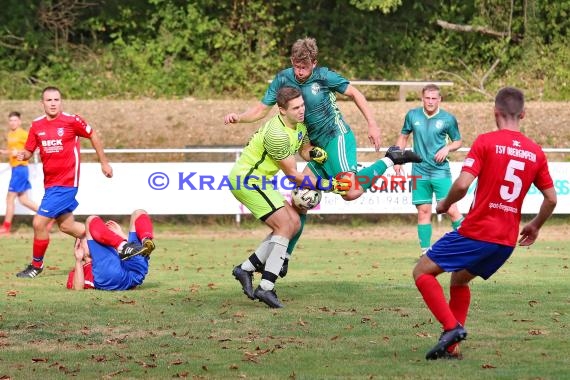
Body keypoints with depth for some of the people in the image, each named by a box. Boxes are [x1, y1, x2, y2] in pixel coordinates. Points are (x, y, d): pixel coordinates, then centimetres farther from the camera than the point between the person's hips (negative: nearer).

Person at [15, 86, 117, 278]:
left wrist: (104, 163, 8)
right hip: (50, 182, 7)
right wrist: (23, 155, -17)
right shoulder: (36, 125, 2)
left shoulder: (72, 121, -11)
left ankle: (36, 265, 8)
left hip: (66, 183, -7)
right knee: (66, 226, 17)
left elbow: (93, 136, 3)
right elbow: (28, 151, 7)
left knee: (39, 222, -10)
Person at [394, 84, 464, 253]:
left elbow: (458, 142, 8)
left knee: (450, 209, -12)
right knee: (423, 212, 5)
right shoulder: (412, 115, 3)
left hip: (441, 171, -2)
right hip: (419, 172, 2)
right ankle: (425, 252, 11)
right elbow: (403, 136, 17)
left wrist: (447, 148, -12)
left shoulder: (448, 119, -3)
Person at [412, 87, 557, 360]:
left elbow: (463, 184, -18)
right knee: (459, 280, 27)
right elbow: (551, 198, 11)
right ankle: (452, 347, 20)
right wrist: (535, 226, 28)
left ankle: (451, 327, -10)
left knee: (422, 272, 7)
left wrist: (445, 204, 2)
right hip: (507, 240, 6)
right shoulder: (536, 152, 7)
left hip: (476, 232, -6)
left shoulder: (486, 142, -9)